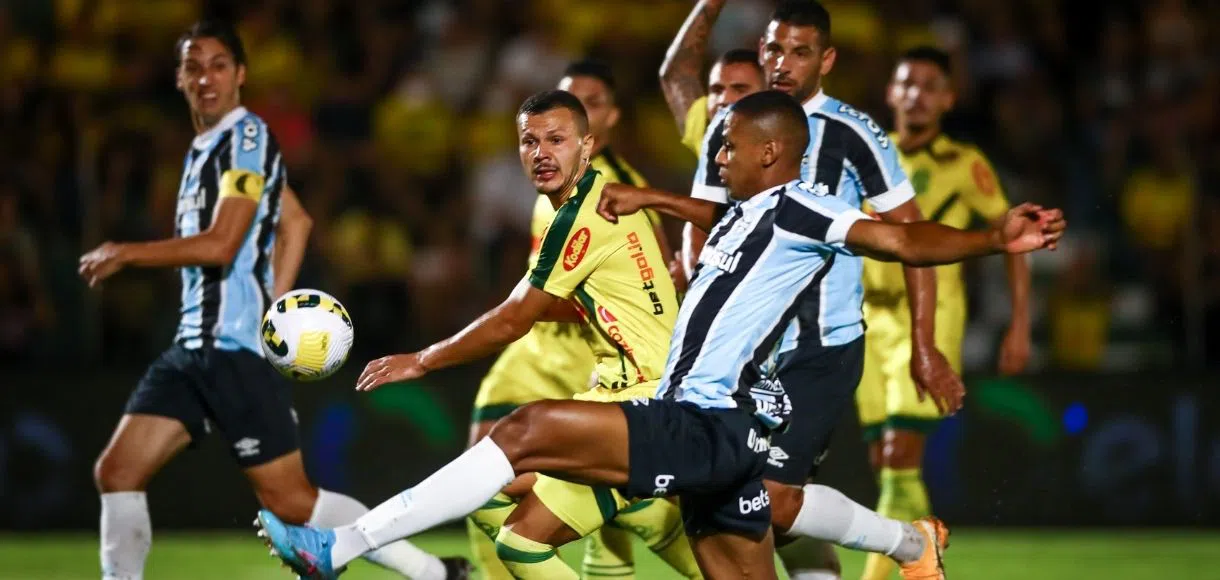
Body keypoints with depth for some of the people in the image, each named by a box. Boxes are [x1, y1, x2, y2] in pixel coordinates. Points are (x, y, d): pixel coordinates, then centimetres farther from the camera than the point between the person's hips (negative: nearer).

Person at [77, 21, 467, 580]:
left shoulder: (246, 137, -9)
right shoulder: (207, 145, 18)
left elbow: (220, 244, -19)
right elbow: (295, 222, 28)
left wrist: (125, 253, -10)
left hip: (238, 347, -9)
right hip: (194, 344, 9)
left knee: (289, 499, -7)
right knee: (116, 472, 0)